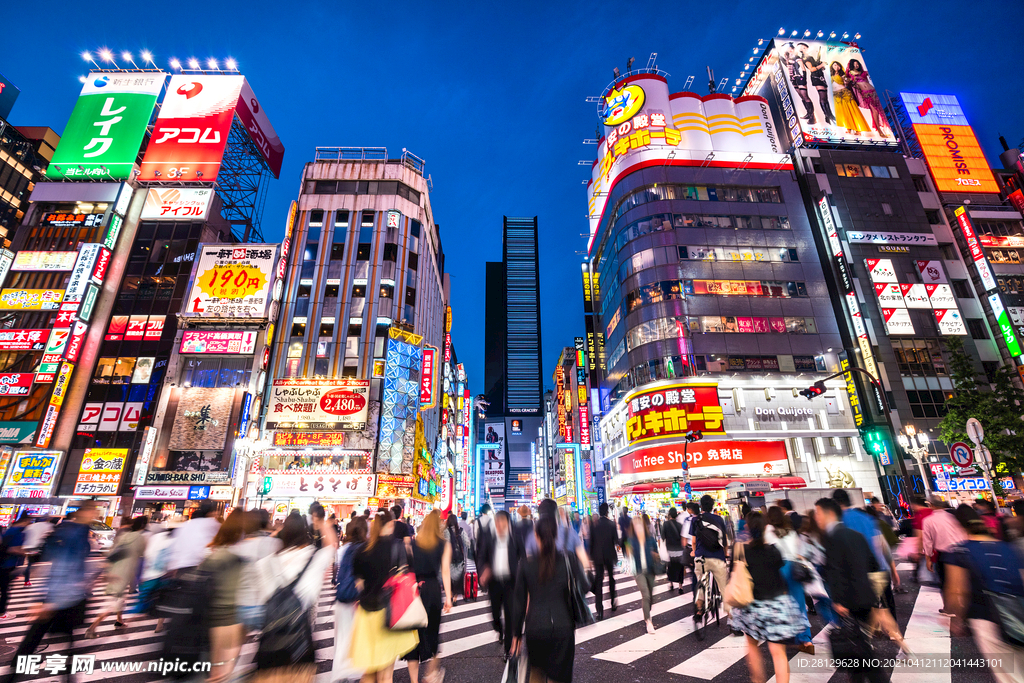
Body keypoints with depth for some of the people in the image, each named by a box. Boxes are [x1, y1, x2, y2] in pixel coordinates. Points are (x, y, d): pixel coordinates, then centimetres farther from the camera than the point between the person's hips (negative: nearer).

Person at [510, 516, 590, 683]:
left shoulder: (526, 563, -4)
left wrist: (517, 633, 11)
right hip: (563, 627, -1)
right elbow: (585, 587, -5)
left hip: (534, 627, 1)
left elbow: (519, 602, 2)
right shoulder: (568, 558, -6)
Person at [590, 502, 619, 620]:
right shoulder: (612, 524, -12)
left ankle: (599, 610, -1)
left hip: (597, 556, 0)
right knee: (611, 579, 21)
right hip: (609, 556, 0)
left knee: (598, 582, 3)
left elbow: (590, 541, -3)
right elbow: (616, 540, -8)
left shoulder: (594, 524, -8)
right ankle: (613, 604, 34)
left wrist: (591, 555, 9)